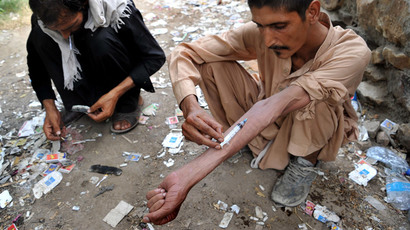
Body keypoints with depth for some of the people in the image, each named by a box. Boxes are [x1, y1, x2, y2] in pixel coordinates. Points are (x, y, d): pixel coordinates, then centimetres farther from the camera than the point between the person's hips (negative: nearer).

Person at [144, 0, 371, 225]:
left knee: (310, 97, -38)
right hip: (267, 124, 2)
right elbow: (183, 53, -23)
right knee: (212, 64, -19)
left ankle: (306, 162, -8)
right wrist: (190, 107, -44)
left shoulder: (352, 52, -32)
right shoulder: (260, 34, -24)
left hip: (316, 133, -1)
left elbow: (275, 107, -45)